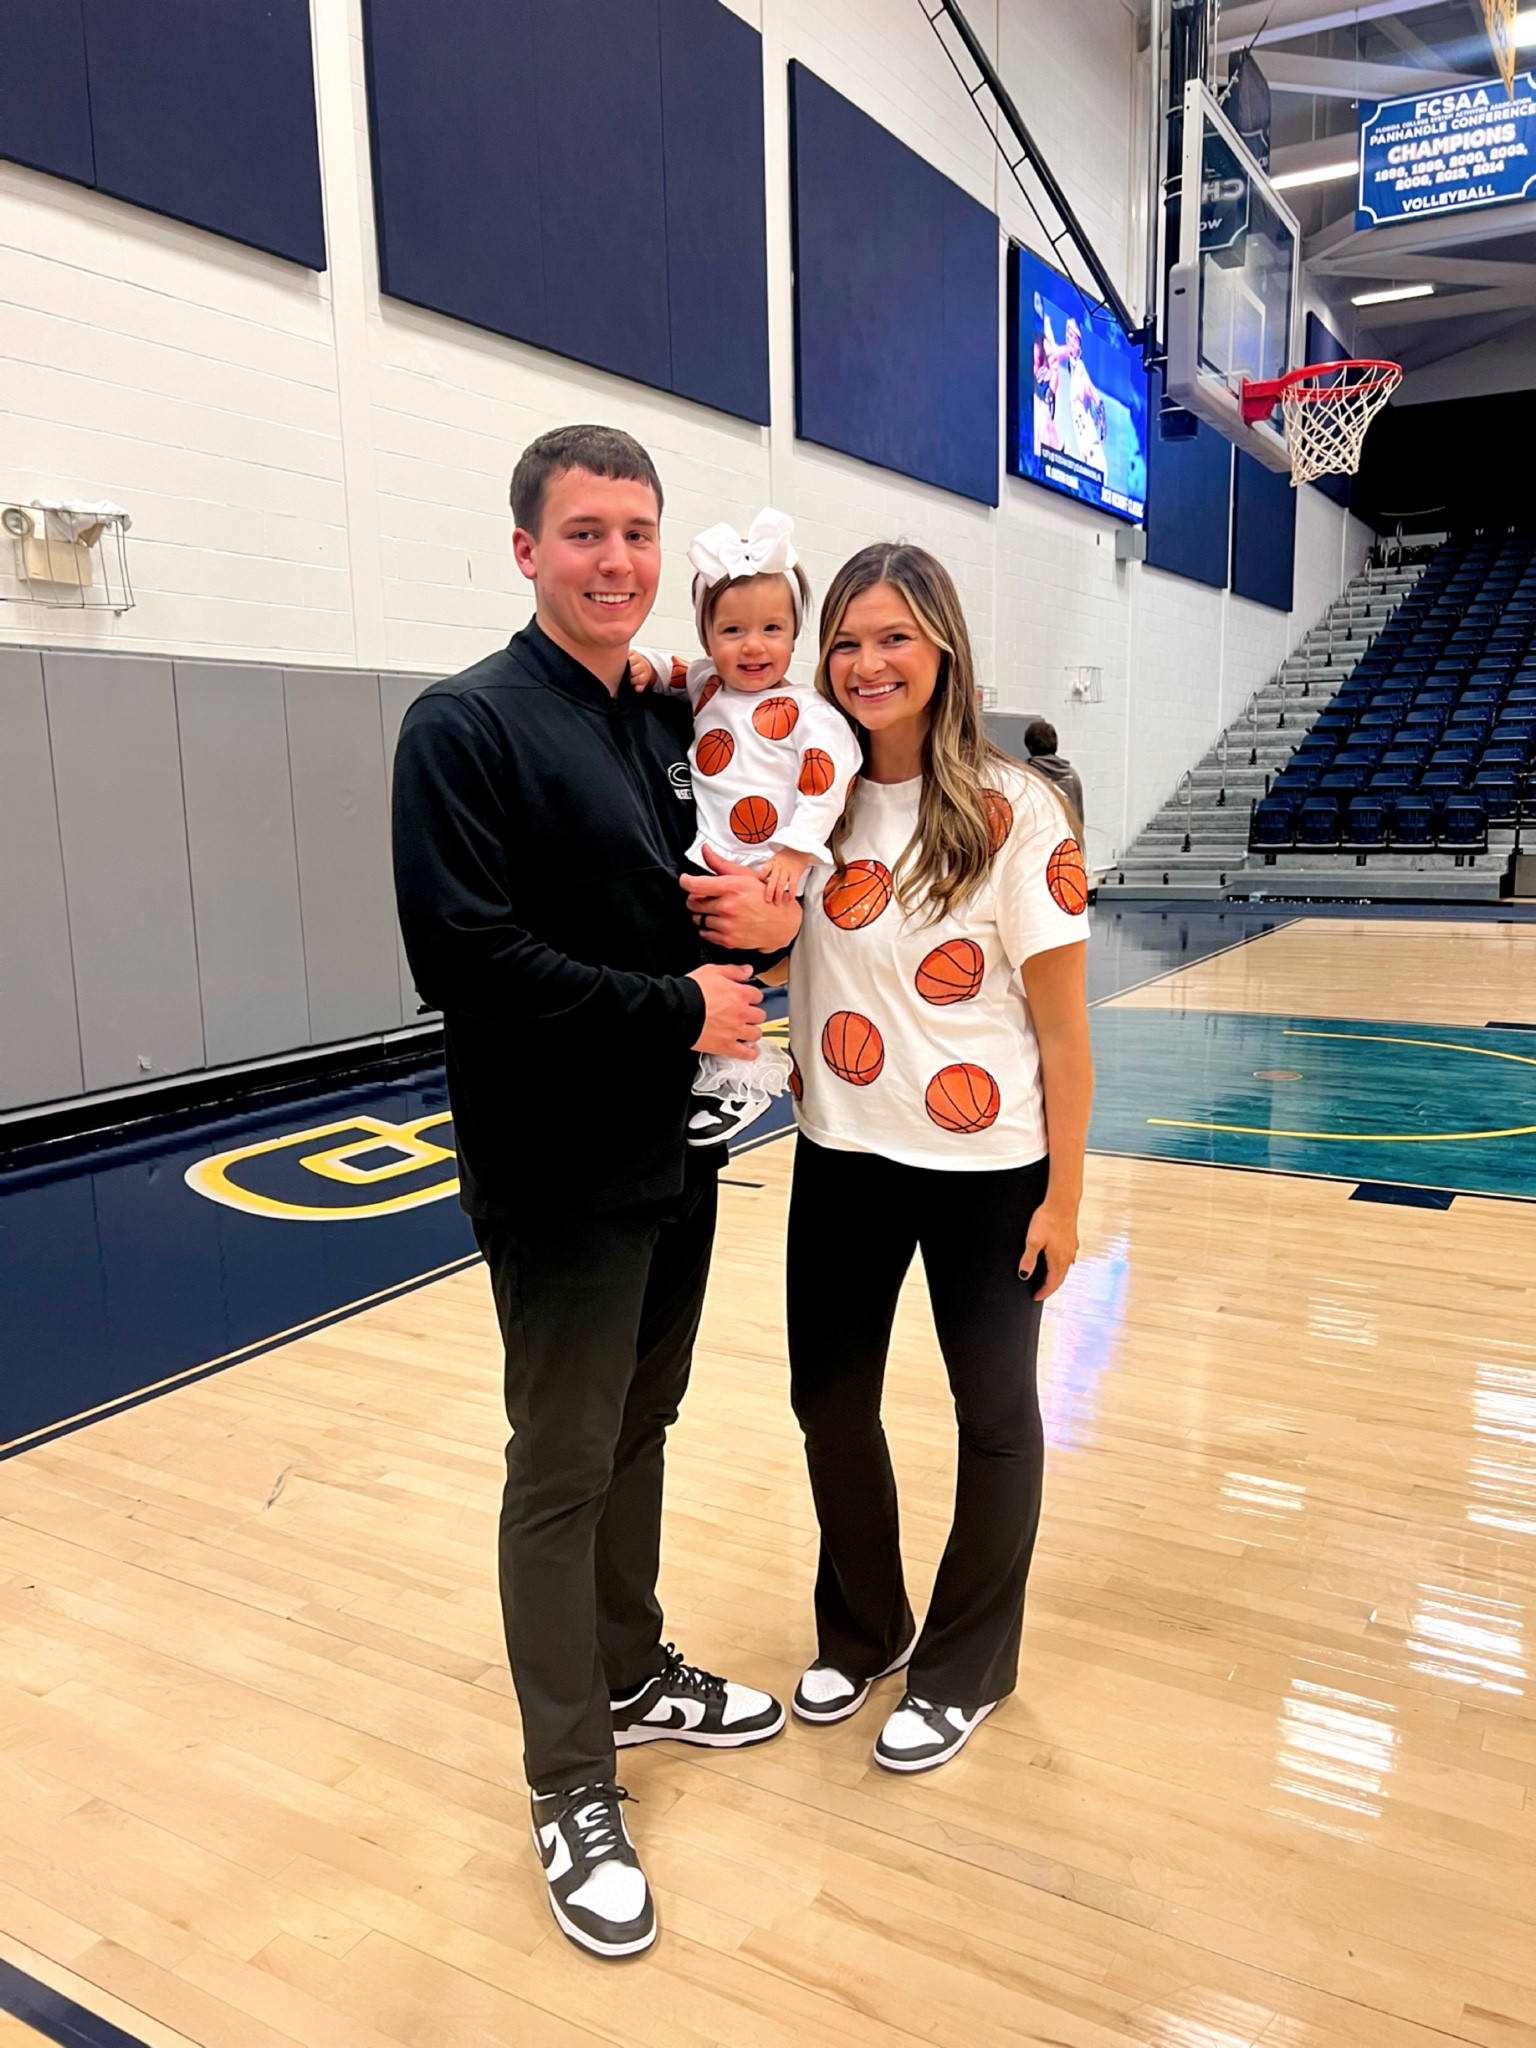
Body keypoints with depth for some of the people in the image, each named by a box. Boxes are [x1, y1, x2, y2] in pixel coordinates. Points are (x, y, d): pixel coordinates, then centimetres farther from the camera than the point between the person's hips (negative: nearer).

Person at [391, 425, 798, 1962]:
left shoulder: (671, 723, 10)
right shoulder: (467, 725, -12)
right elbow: (467, 957, -21)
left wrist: (760, 917, -4)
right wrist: (674, 1011, -17)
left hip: (675, 1154, 7)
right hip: (559, 1177, -7)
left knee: (639, 1434, 20)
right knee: (562, 1472, 5)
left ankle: (631, 1675, 41)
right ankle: (570, 1790, 24)